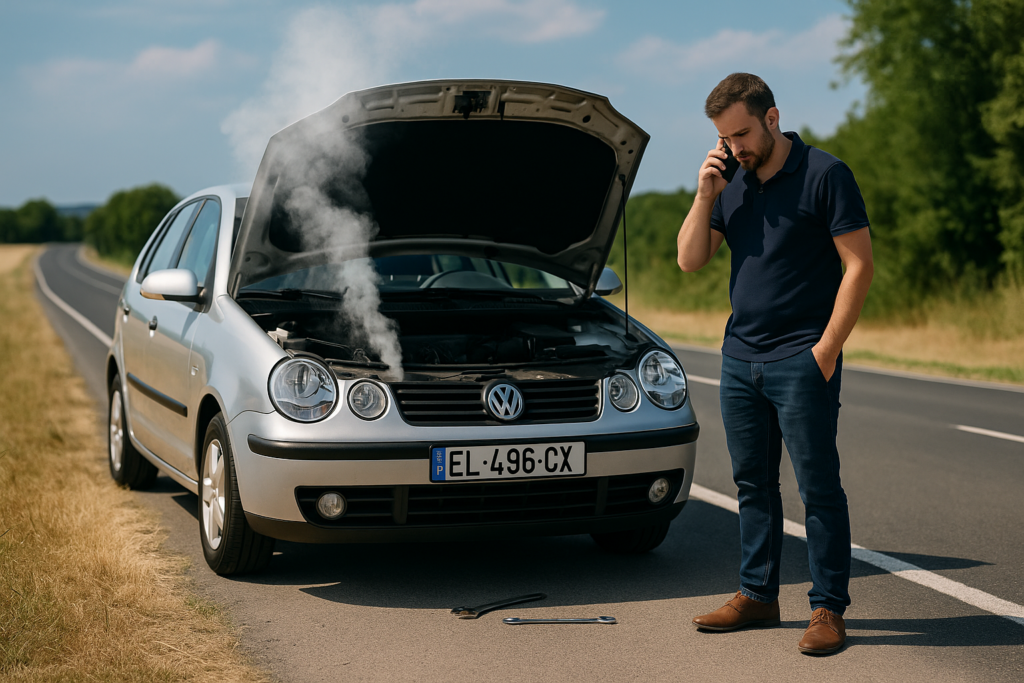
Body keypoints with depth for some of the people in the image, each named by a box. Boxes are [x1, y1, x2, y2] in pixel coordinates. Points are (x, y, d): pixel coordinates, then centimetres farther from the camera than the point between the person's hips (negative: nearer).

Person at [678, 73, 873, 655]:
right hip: (740, 358, 7)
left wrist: (826, 349, -14)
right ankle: (758, 595, 22)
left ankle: (828, 609, 5)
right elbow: (691, 261, 10)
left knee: (818, 486, -2)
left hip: (801, 361, -6)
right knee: (753, 482, 12)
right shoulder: (733, 183, 11)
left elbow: (860, 266, -10)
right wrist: (706, 195, -3)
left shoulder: (824, 175, -7)